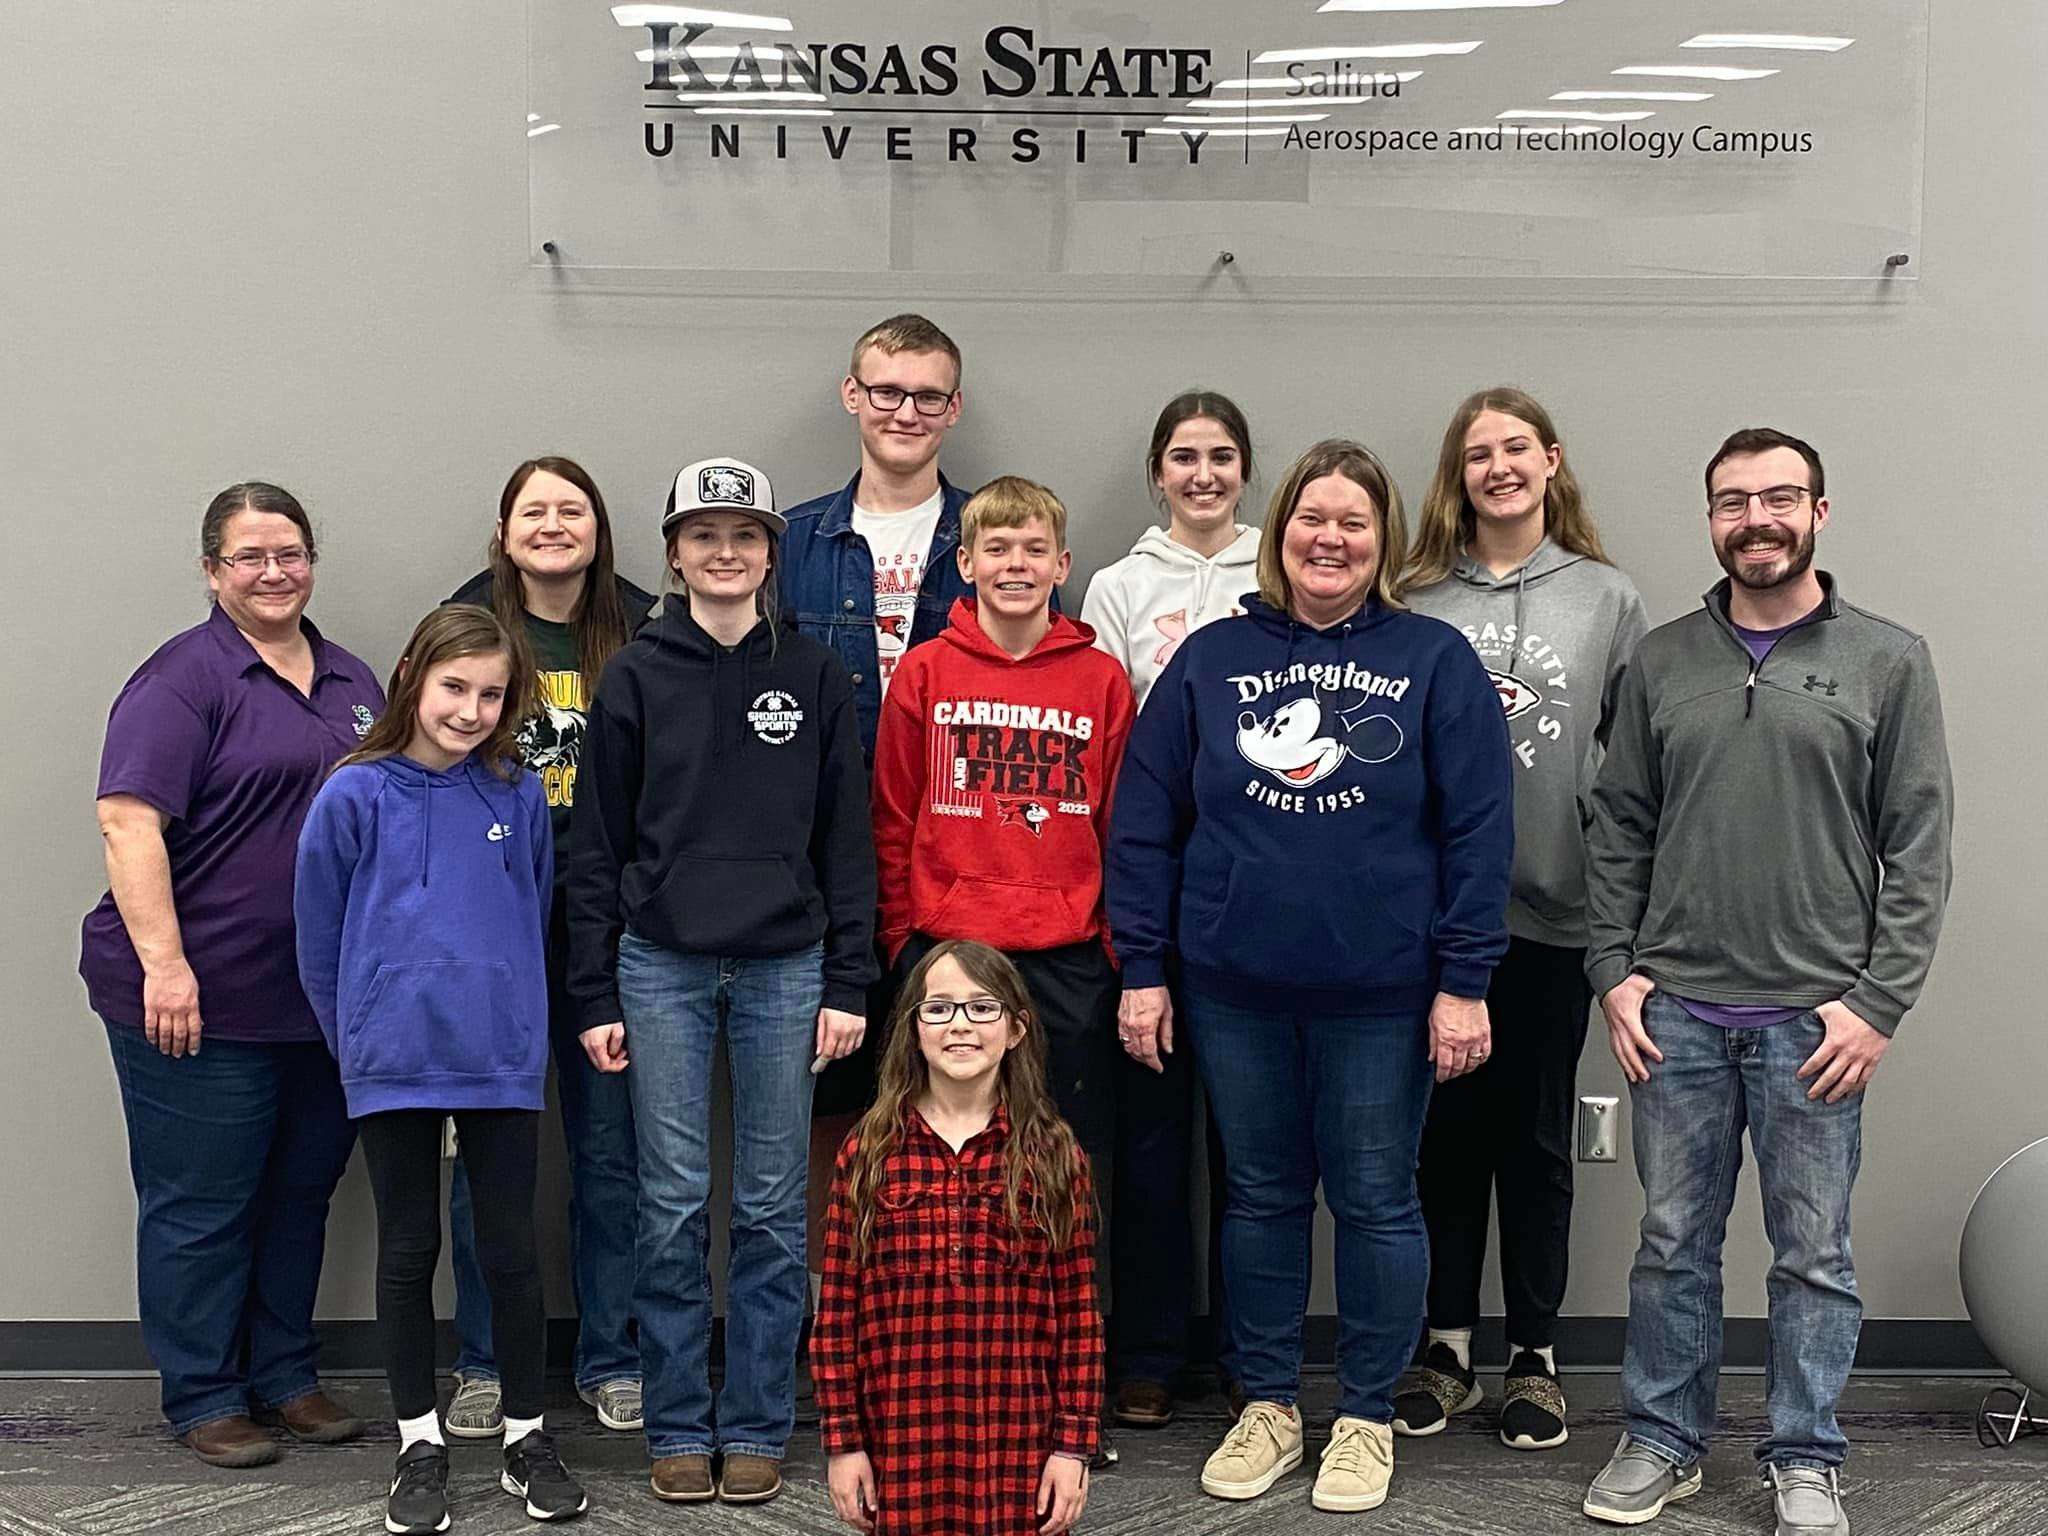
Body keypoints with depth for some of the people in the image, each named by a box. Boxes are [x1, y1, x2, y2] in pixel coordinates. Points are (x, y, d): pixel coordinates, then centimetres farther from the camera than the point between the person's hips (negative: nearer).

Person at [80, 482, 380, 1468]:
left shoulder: (352, 682, 13)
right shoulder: (185, 677, -9)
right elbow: (130, 822, -17)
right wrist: (163, 964, -24)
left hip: (326, 999, 7)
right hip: (200, 1000, -7)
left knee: (301, 1192, 15)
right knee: (200, 1203, 4)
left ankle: (285, 1374, 29)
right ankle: (203, 1397, 17)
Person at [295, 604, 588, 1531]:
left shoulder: (518, 797, 0)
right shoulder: (356, 796, -5)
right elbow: (320, 939, 2)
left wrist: (511, 1013, 12)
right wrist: (358, 1036, 7)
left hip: (502, 1057, 1)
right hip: (393, 1062, -1)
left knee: (511, 1247, 7)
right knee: (408, 1249, 10)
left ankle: (527, 1437, 21)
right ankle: (419, 1444, 22)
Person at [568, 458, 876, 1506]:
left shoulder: (815, 678, 5)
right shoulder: (636, 676, 3)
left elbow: (847, 840, 5)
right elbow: (597, 845, 4)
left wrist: (849, 984, -1)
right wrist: (596, 996, 0)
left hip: (784, 967, 1)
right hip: (661, 967, 0)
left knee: (773, 1210, 5)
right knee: (674, 1208, 3)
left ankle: (756, 1426, 18)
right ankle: (677, 1428, 16)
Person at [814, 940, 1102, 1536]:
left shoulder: (1054, 1154, 0)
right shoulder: (868, 1152, 0)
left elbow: (1078, 1309, 1)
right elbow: (836, 1310, 2)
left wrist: (1074, 1443, -2)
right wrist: (842, 1441, 0)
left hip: (1020, 1444, 0)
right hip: (902, 1446, 0)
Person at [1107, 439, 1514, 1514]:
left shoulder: (1435, 662, -1)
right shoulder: (1211, 659, 4)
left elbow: (1478, 830, -3)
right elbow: (1144, 820, 4)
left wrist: (1463, 982, -8)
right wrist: (1143, 969, 0)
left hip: (1380, 992, -2)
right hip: (1234, 988, 2)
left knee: (1375, 1201, 8)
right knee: (1261, 1194, 13)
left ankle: (1366, 1418, 24)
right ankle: (1266, 1406, 28)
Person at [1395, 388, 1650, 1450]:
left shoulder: (1608, 600, 4)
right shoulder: (1414, 602, 3)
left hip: (1555, 912, 0)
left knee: (1538, 1139, 9)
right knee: (1447, 1131, 9)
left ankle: (1534, 1356, 22)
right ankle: (1448, 1347, 23)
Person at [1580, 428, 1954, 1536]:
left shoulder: (1888, 662, 1)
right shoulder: (1661, 662, 8)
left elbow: (1918, 848, -2)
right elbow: (1617, 831, 9)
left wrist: (1878, 1002, -9)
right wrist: (1614, 971, 0)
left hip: (1815, 1019, -2)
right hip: (1676, 1012, 2)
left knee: (1814, 1254, 7)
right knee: (1672, 1241, 10)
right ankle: (1661, 1442, 24)